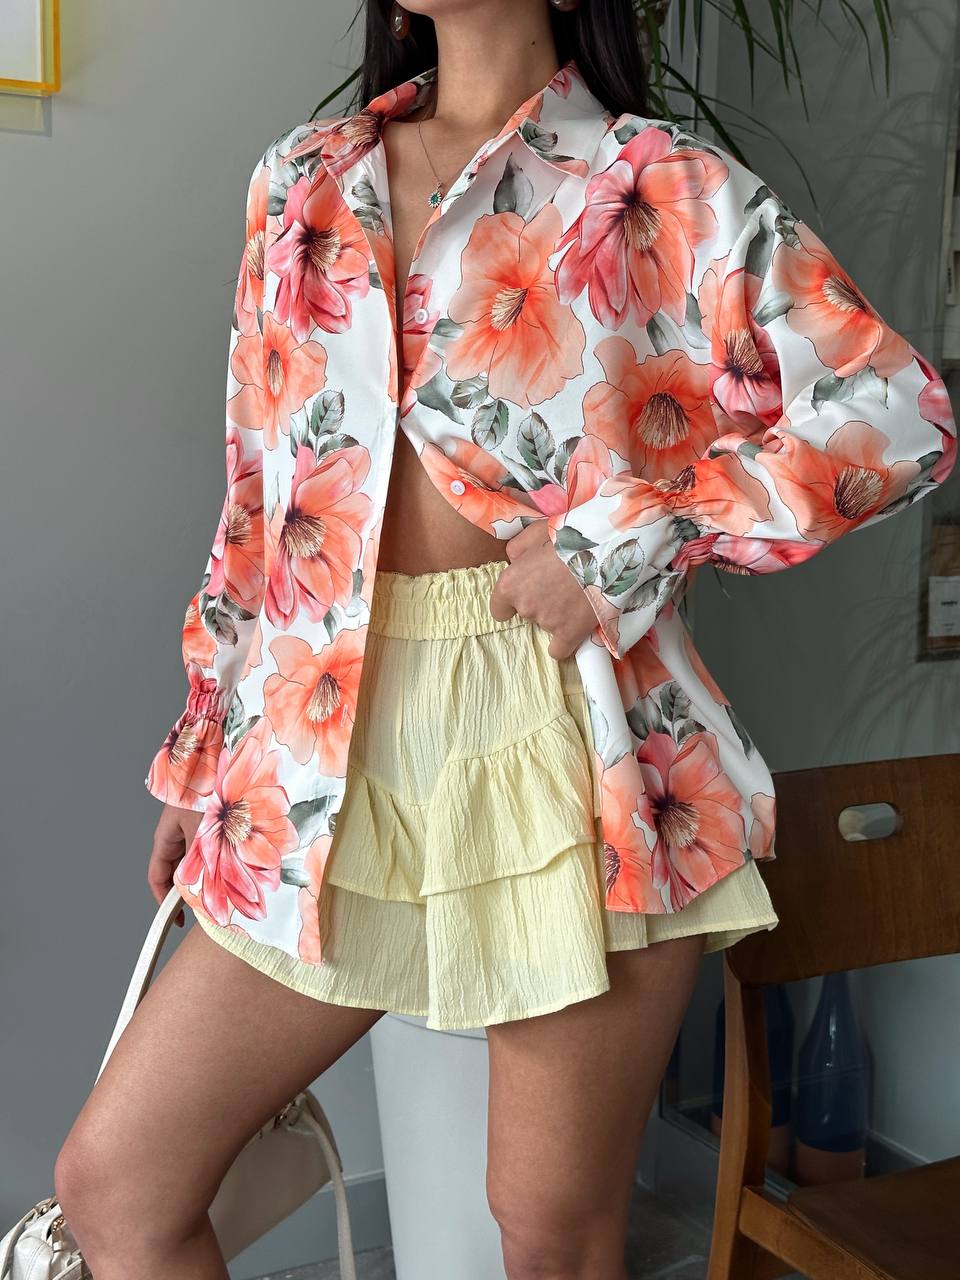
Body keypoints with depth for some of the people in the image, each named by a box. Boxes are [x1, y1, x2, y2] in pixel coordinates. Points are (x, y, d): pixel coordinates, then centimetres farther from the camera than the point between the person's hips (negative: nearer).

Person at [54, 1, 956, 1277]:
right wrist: (202, 751, 16)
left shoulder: (661, 187, 2)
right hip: (333, 736, 5)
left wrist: (631, 538, -13)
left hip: (565, 739, -4)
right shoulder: (302, 180, 15)